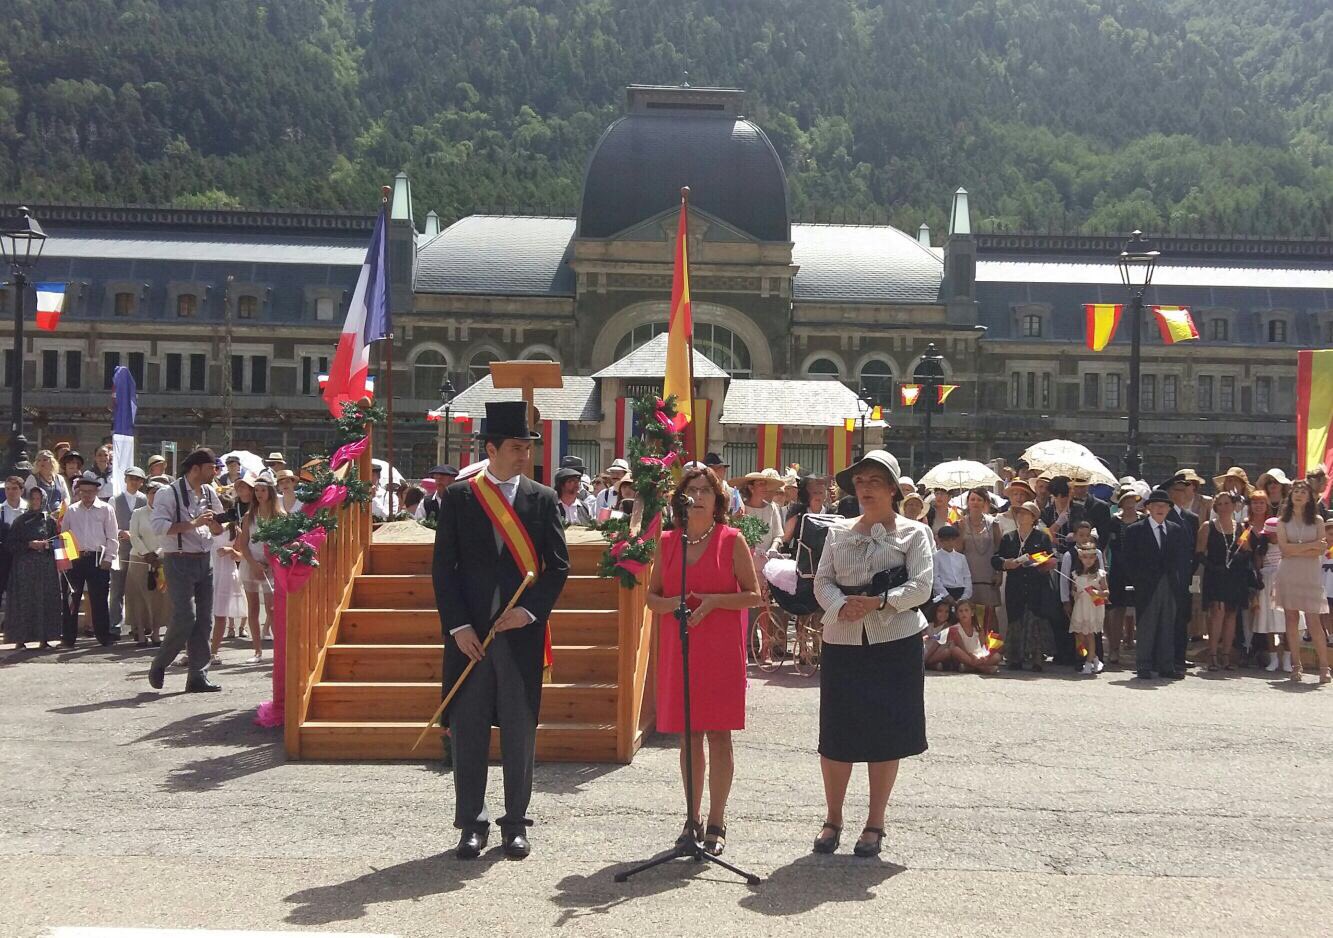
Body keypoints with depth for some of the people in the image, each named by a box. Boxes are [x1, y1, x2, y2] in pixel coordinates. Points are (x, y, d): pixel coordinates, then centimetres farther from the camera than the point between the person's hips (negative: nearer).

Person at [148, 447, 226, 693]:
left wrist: (214, 523, -1)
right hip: (179, 561, -7)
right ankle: (158, 665, 10)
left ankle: (198, 677, 9)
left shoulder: (210, 493, 14)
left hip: (205, 561, 7)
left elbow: (218, 529, 23)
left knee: (204, 621, 4)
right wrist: (193, 523, -24)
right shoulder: (170, 493, -8)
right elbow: (158, 526, -20)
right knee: (185, 617, -12)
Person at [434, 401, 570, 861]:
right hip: (469, 633, 0)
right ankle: (472, 824, 17)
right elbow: (443, 567, 1)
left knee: (520, 732, 6)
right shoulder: (458, 496, 3)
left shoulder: (543, 499, 5)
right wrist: (458, 625, -7)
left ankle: (516, 823, 19)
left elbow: (558, 566, 4)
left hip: (521, 633, 1)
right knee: (467, 731, 5)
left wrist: (530, 611, -10)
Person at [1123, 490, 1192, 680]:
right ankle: (1144, 666, 4)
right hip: (1146, 586, -4)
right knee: (1146, 628, -1)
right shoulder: (1135, 530, -1)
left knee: (1168, 627, 7)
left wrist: (1182, 582, 2)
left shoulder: (1176, 530, 11)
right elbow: (1129, 559, -3)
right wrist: (1136, 582, -10)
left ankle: (1166, 666, 13)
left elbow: (1183, 557, 12)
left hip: (1170, 586, 4)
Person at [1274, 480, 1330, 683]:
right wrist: (1311, 545, -9)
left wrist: (1295, 550, -10)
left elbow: (1320, 551, -3)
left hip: (1311, 575, -1)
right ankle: (1296, 667, 5)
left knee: (1314, 622, -7)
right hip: (1288, 574, 1)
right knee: (1291, 620, 0)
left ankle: (1324, 667, -1)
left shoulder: (1317, 520, 7)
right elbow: (1284, 548, -5)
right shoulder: (1283, 521, 8)